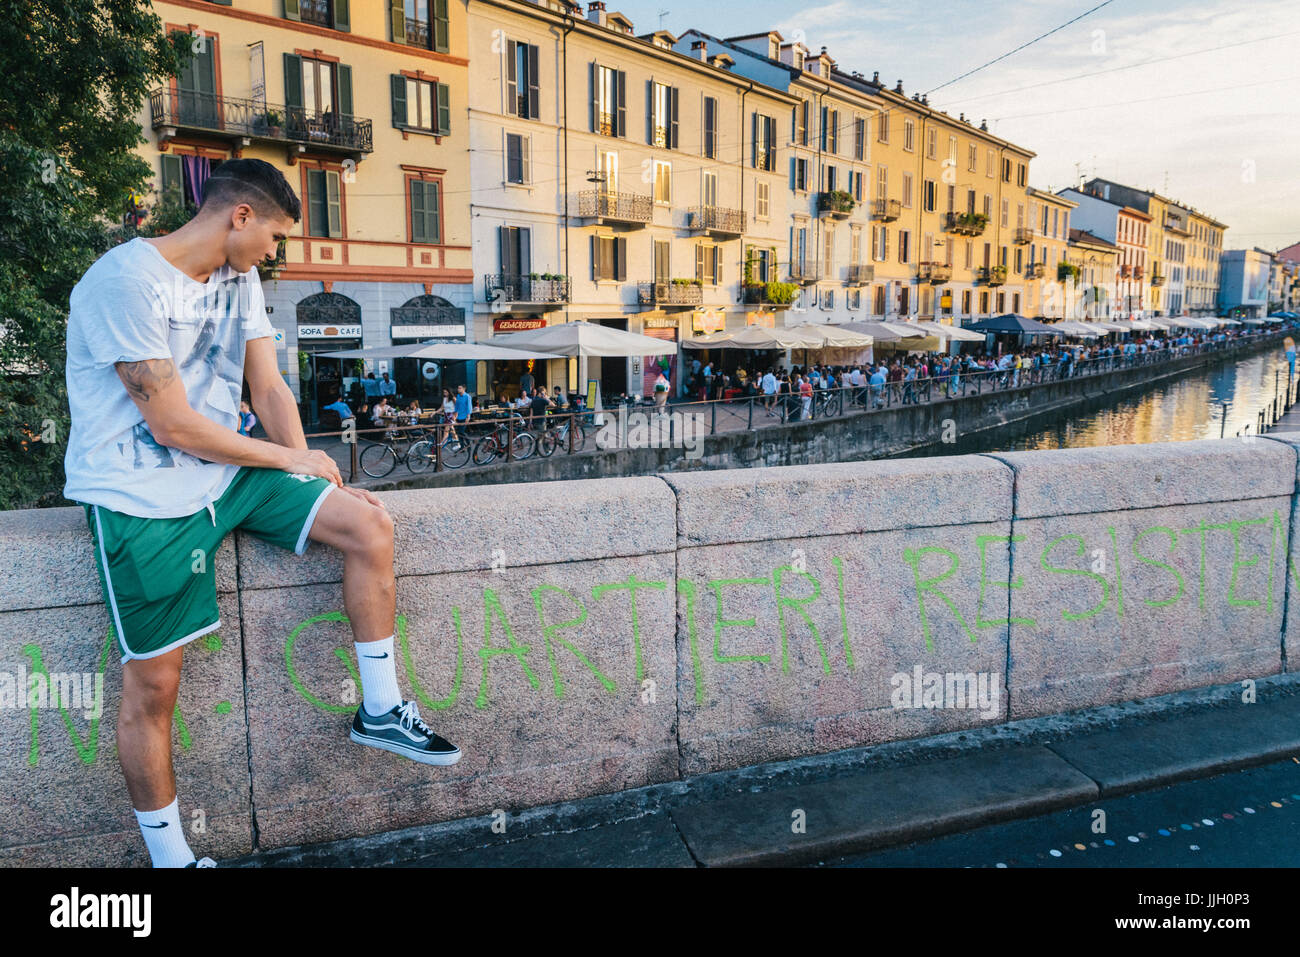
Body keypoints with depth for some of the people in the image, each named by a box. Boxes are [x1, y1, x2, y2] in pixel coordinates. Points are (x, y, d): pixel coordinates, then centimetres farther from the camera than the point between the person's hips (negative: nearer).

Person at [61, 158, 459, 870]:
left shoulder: (238, 279, 9)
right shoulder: (125, 282, -17)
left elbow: (268, 388, 7)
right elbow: (172, 424, -20)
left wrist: (315, 479, -6)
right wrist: (291, 459, -10)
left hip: (224, 470, 7)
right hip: (141, 496, -7)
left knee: (369, 527, -9)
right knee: (153, 681, -3)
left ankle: (378, 711, 6)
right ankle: (170, 857, 18)